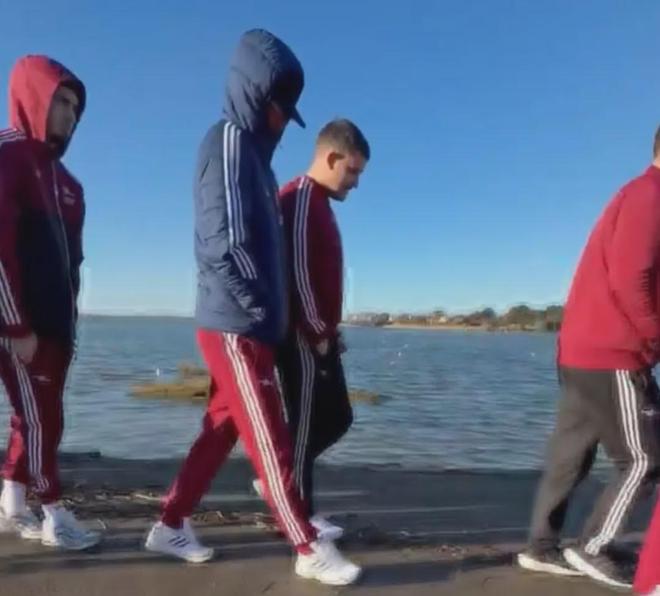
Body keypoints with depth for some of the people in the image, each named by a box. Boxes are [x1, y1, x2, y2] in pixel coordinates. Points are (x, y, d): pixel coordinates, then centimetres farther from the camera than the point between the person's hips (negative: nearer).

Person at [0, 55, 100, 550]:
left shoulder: (57, 172, 17)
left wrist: (68, 318, 8)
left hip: (55, 320, 8)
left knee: (41, 416, 13)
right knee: (40, 418, 1)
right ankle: (55, 518, 14)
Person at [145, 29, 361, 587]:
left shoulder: (251, 149, 18)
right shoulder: (230, 141, -11)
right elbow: (223, 242, -21)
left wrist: (269, 310, 9)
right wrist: (260, 305, -11)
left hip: (244, 324, 9)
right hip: (237, 325, -9)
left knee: (222, 428, 16)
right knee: (270, 440, -1)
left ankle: (171, 525, 29)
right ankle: (309, 549, 10)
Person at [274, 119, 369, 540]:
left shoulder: (320, 203, 19)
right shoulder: (301, 198, -13)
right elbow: (297, 272, -21)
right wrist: (319, 332, -16)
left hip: (320, 335, 10)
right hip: (304, 337, -10)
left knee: (338, 417, 15)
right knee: (307, 421, 0)